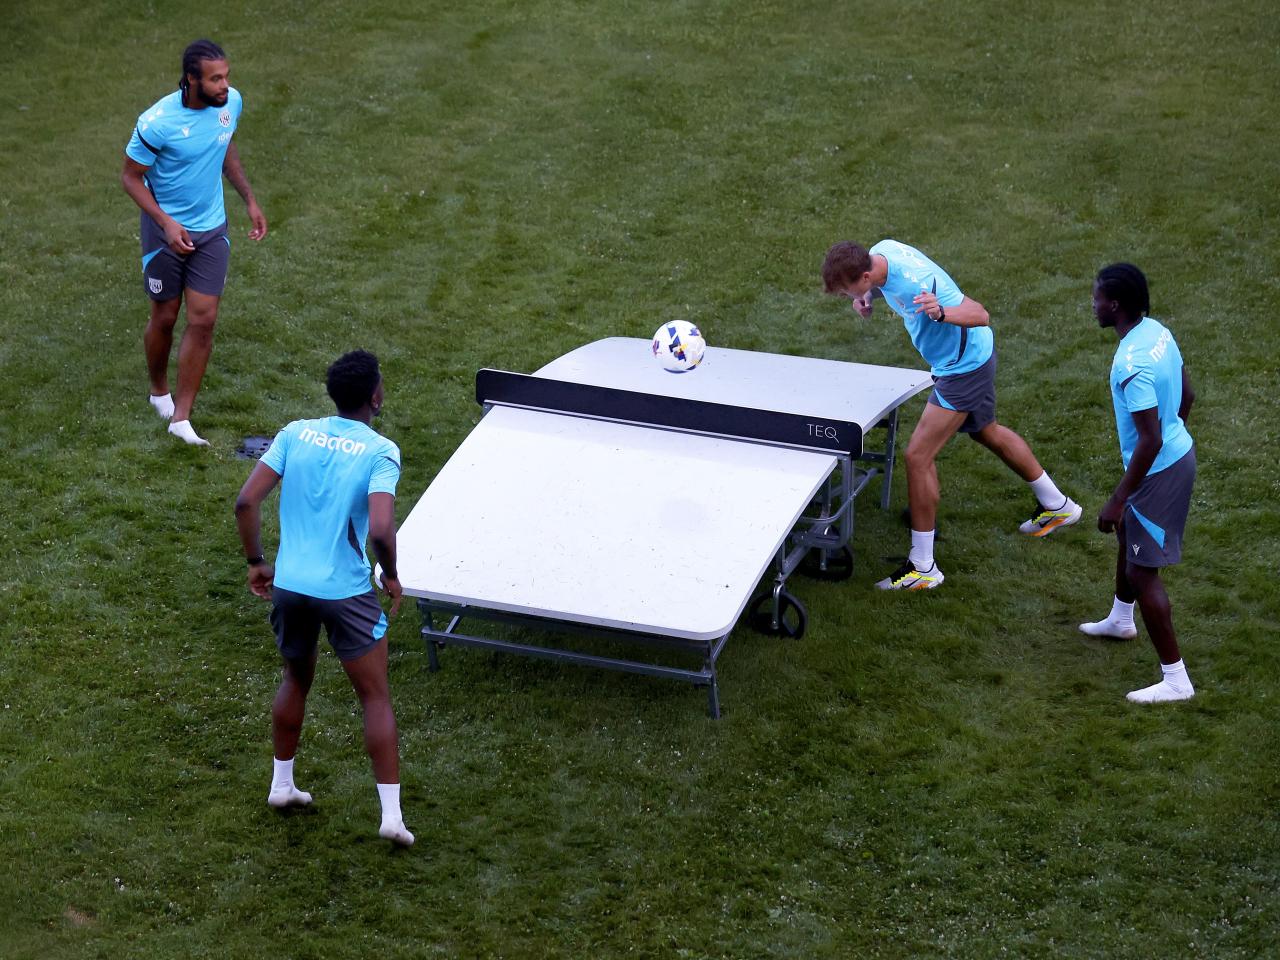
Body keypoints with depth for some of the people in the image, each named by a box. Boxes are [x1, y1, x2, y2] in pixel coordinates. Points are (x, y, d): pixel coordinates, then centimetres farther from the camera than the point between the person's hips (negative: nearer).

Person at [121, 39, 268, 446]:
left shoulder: (231, 102, -8)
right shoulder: (157, 122, -25)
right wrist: (166, 223, -23)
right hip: (166, 229, -4)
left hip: (212, 229, 4)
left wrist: (250, 200, 10)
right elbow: (131, 176, -13)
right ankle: (159, 392, 39)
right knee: (165, 318, 10)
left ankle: (181, 418, 5)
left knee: (203, 320, -2)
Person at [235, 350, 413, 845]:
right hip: (346, 593, -5)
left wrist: (256, 562, 9)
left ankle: (282, 785, 36)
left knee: (297, 679, 27)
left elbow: (246, 501, -3)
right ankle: (391, 814, 4)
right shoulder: (380, 452, -11)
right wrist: (391, 576, -4)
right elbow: (381, 529, -23)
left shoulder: (295, 433, 1)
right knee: (376, 698, 6)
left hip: (289, 584, 5)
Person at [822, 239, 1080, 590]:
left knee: (918, 456, -8)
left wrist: (941, 312, -53)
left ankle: (922, 567, 1)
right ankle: (1056, 505, 49)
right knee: (988, 433, 29)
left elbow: (980, 316, -34)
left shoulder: (917, 283, -37)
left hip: (963, 369, -10)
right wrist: (868, 296, -6)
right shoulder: (881, 251, -11)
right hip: (976, 353, 10)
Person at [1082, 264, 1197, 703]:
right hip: (1178, 450, 10)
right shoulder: (1157, 331, -2)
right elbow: (1187, 396, 10)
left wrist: (1117, 501, -24)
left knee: (1142, 571, -2)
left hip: (1158, 471, -10)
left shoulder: (1132, 364, -31)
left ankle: (1176, 679, 3)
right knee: (1127, 534, 31)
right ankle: (1121, 618, 56)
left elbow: (1150, 441, -30)